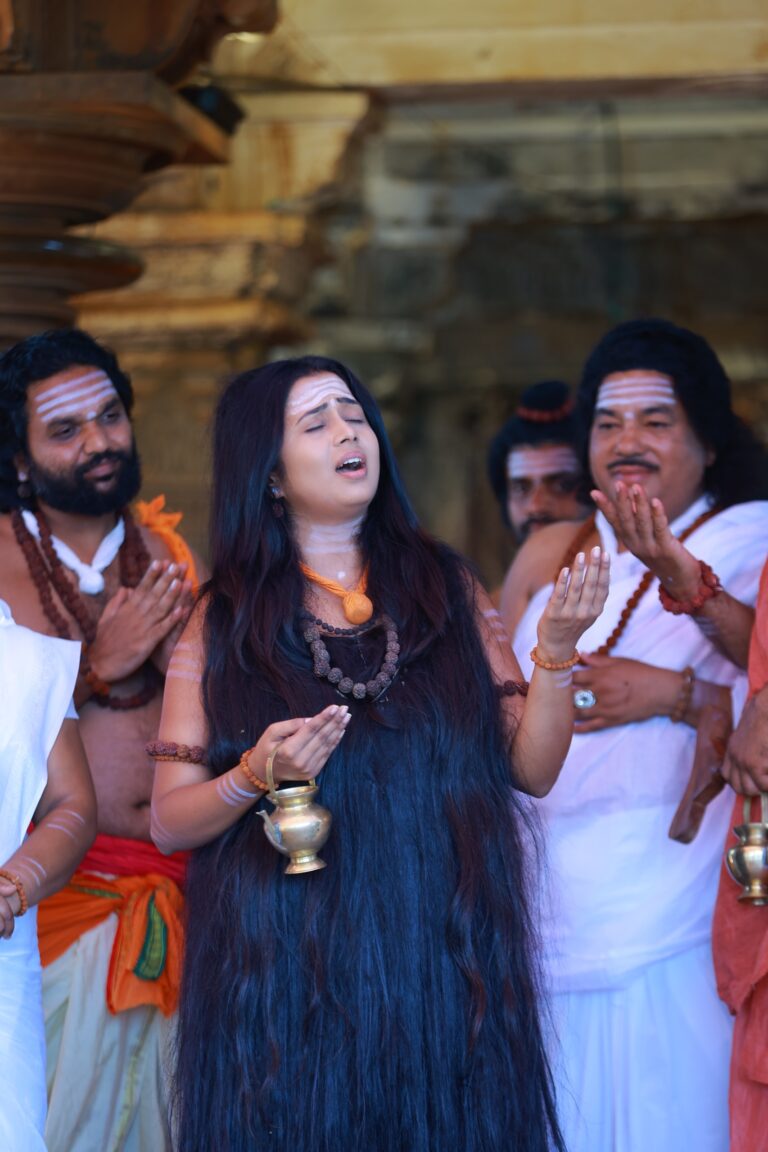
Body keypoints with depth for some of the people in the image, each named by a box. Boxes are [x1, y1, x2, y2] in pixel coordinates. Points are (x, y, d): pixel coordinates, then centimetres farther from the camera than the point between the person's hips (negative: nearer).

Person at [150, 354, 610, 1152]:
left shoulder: (445, 590, 8)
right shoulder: (225, 620, 4)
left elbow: (532, 769, 4)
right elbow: (169, 821, 2)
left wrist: (557, 646, -10)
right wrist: (257, 775, -16)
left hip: (443, 962, 2)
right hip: (286, 978, -1)